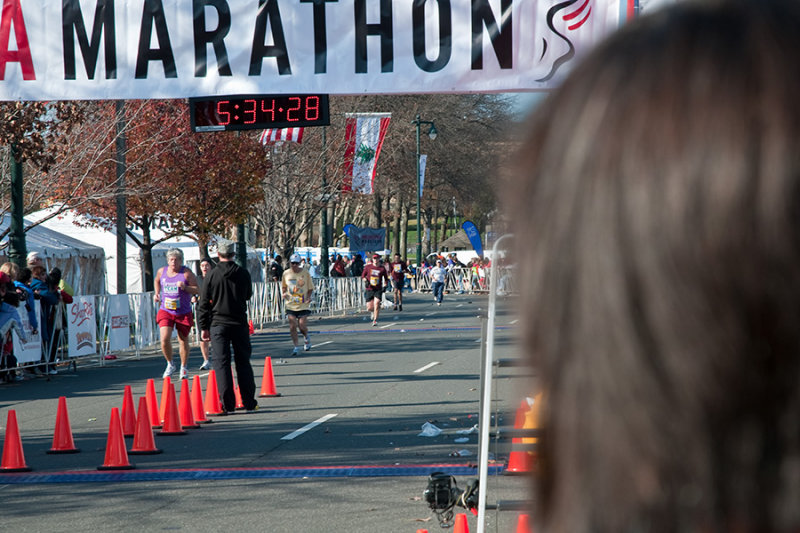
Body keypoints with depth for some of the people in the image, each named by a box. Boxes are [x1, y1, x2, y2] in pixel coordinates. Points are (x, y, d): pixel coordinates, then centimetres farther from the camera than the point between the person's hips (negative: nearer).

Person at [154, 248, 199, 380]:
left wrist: (185, 287, -24)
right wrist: (157, 293, 11)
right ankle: (170, 365, 8)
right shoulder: (161, 271, 4)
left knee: (183, 340, 10)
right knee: (164, 339, -15)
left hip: (183, 312, -2)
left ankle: (184, 367, 30)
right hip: (165, 311, 2)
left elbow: (197, 290, -8)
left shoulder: (187, 273, -7)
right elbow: (157, 281, 27)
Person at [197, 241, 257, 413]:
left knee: (221, 362, 1)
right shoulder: (243, 273, -1)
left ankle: (228, 404, -5)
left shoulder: (212, 275, -5)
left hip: (218, 324, -2)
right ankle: (249, 402, 11)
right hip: (240, 323, 2)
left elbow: (204, 304, -2)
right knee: (243, 362, 10)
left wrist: (204, 328, 5)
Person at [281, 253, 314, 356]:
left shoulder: (305, 273, -2)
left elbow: (310, 287, 6)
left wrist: (308, 297, -11)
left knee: (301, 325, -7)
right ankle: (296, 346, 3)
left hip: (303, 304, -2)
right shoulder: (286, 273, 3)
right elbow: (283, 286, 19)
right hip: (290, 304, 2)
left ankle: (306, 338, 27)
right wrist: (283, 293, -1)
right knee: (292, 325, -8)